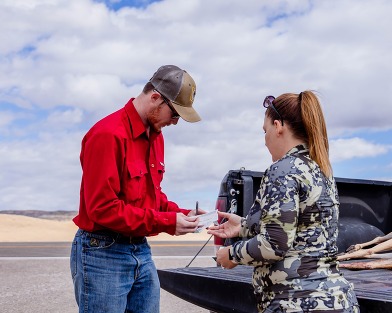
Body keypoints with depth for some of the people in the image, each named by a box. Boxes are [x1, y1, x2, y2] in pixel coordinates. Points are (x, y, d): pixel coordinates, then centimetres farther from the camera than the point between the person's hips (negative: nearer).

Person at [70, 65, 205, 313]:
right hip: (102, 254, -8)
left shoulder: (156, 136, 9)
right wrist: (167, 222, -20)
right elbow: (102, 207, -22)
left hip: (142, 250, 8)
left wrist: (180, 214, -2)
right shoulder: (108, 134, -19)